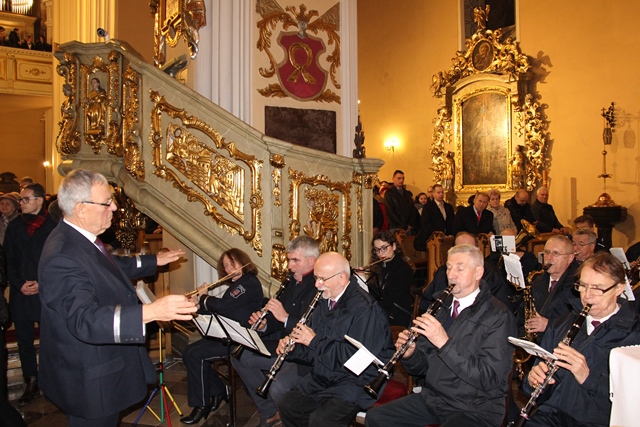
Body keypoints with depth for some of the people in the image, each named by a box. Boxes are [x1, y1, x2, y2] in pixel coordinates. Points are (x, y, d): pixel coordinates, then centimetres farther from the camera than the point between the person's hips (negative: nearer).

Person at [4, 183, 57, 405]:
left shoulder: (54, 226, -5)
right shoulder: (14, 226, 9)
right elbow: (9, 260, 8)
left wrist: (43, 284, -11)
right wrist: (19, 284, -4)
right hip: (21, 293, 4)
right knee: (24, 339, 9)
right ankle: (31, 382, 20)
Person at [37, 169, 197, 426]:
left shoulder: (81, 240, 2)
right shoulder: (62, 258, -32)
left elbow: (112, 268, 21)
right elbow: (85, 320, -43)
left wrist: (154, 261, 23)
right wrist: (149, 312, -54)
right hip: (89, 383, -10)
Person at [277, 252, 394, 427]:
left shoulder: (365, 309, -20)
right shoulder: (325, 303, 8)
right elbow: (316, 351, 17)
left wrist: (315, 341, -21)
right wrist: (291, 348, -4)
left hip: (355, 382, -8)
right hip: (322, 378, 9)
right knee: (287, 406, 2)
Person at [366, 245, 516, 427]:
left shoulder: (497, 316, -12)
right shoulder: (443, 306, 8)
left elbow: (489, 379, -21)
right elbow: (422, 366, 11)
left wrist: (445, 343, -28)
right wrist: (409, 353, -11)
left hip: (475, 409, -6)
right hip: (432, 398, 7)